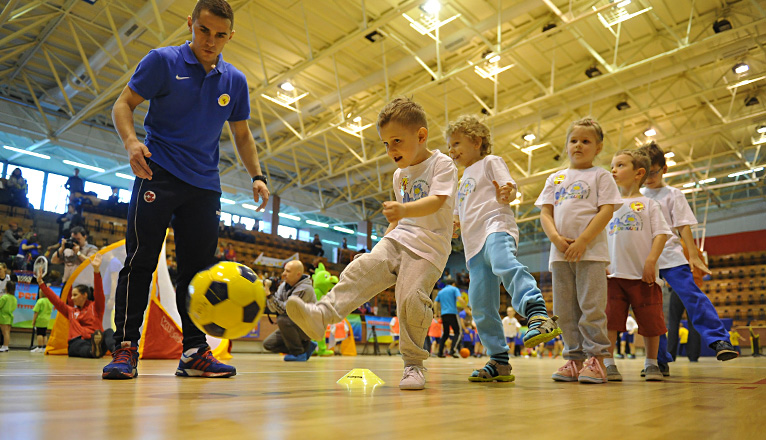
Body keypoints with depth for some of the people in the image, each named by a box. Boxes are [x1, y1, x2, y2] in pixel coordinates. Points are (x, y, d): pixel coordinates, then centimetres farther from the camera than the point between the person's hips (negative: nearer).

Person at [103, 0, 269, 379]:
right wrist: (131, 141, -20)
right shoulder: (163, 61, 0)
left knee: (198, 268, 2)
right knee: (141, 259, -9)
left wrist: (257, 176, 5)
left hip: (205, 184, 4)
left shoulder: (235, 81, 10)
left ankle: (195, 352, 8)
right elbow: (123, 104, 1)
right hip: (159, 174, -3)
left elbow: (242, 135, 17)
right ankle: (125, 346, 1)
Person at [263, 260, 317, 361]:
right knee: (268, 344, 1)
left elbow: (285, 309, -30)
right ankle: (307, 346, 10)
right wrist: (270, 294, -21)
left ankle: (298, 353, -14)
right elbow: (273, 308, -4)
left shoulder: (304, 289, -24)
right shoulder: (284, 285, 0)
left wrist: (270, 295, -35)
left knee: (282, 319, -32)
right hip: (293, 326, 9)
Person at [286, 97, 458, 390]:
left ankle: (413, 364, -4)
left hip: (429, 245, -6)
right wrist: (386, 237, 17)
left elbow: (436, 202, -21)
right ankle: (321, 314, -29)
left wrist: (404, 209, -39)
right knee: (362, 270, -18)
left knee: (411, 297, -21)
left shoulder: (442, 164, -4)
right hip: (399, 238, 6)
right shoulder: (400, 175, 18)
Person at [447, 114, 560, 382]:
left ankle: (537, 313, -57)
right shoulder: (462, 181, 34)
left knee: (504, 263, -41)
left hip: (496, 227, -7)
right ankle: (499, 362, 3)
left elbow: (509, 190, 0)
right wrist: (454, 227, 13)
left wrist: (506, 195, -25)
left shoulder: (491, 162, 13)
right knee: (480, 304, -1)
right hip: (474, 243, 7)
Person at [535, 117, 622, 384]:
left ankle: (596, 359, 1)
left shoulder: (600, 176, 7)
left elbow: (606, 211, -4)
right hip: (560, 253, 5)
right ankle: (575, 359, 14)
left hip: (591, 251, -4)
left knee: (592, 307, -7)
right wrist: (556, 237, -8)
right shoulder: (555, 178, 18)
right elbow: (545, 213, 11)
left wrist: (582, 241, -14)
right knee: (565, 310, 5)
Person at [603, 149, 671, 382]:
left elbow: (661, 234, -1)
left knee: (650, 321, 5)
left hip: (643, 275, -2)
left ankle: (651, 363, 21)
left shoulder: (648, 204, 6)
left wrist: (651, 261, -13)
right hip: (613, 274, 2)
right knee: (609, 319, -4)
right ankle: (607, 363, 3)